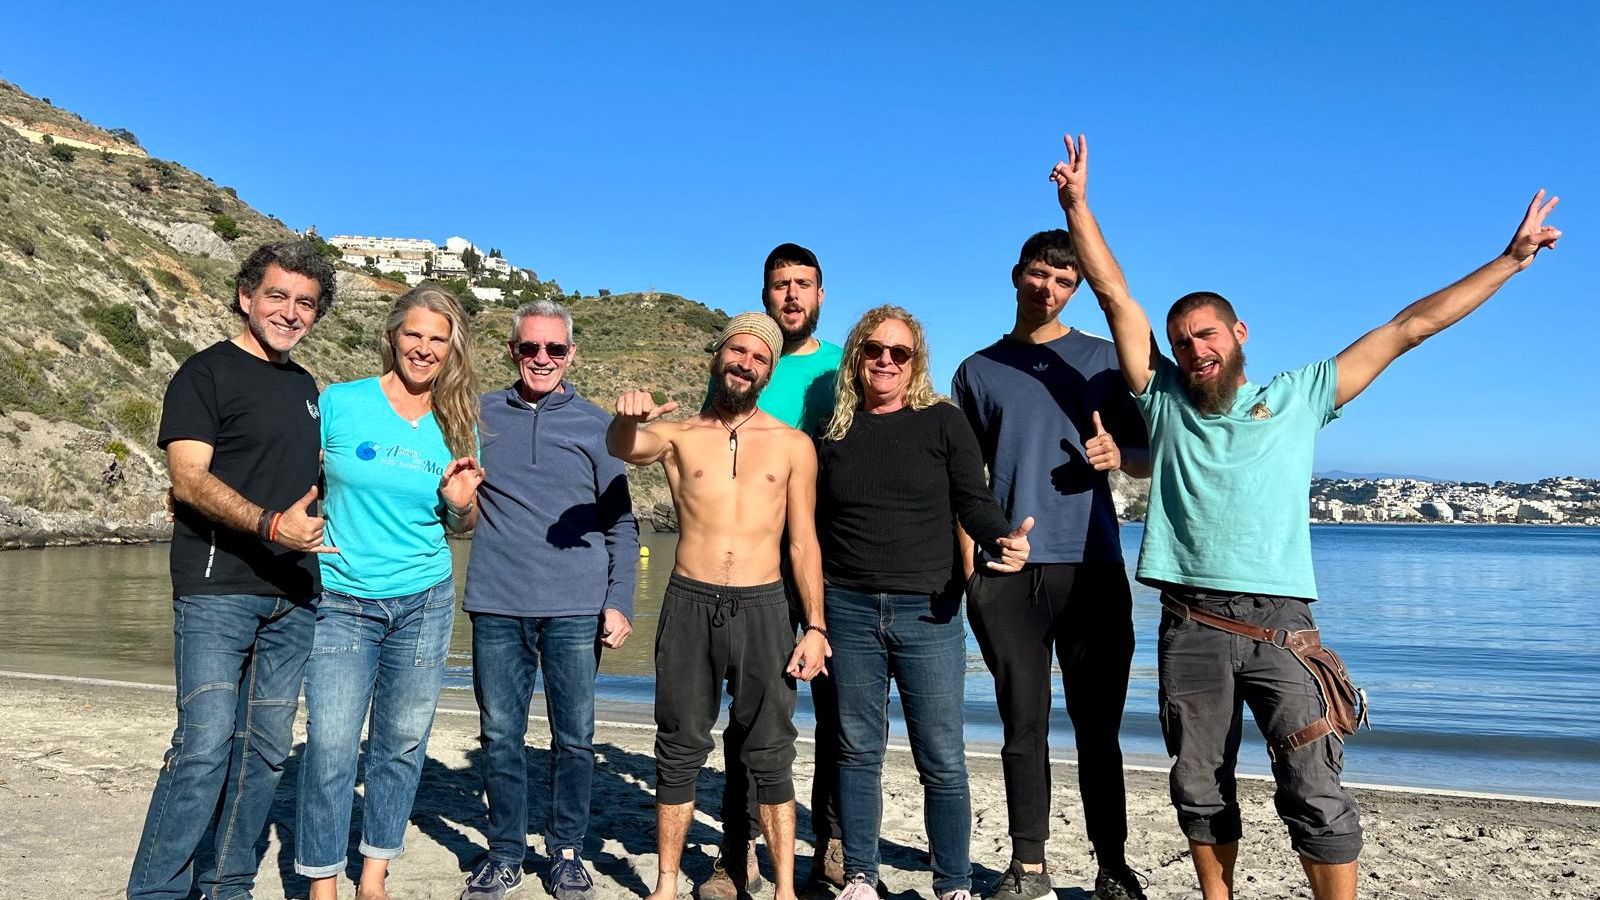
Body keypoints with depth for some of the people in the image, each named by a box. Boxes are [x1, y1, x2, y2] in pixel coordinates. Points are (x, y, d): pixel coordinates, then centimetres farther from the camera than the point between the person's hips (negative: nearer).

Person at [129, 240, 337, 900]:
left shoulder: (305, 387, 18)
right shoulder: (206, 373, -2)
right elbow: (190, 479, -14)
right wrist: (271, 524, -26)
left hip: (292, 596, 6)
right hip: (217, 590, -6)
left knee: (266, 748, 8)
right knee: (204, 746, -10)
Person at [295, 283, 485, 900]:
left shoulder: (453, 425, 4)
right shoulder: (340, 403, -4)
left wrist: (461, 503, -8)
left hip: (425, 601, 3)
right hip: (341, 602, -2)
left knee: (402, 743, 10)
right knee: (330, 746, -5)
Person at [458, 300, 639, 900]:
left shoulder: (596, 425, 5)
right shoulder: (479, 416, 7)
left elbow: (621, 523, 6)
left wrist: (619, 602, -1)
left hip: (577, 609, -1)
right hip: (497, 605, 1)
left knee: (574, 738, 5)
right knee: (500, 736, 7)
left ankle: (567, 851, 22)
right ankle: (505, 851, 23)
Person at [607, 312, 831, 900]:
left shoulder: (793, 445, 6)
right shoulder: (678, 436, 6)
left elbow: (803, 543, 6)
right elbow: (624, 447, -16)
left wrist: (815, 626, 0)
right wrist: (627, 417, -40)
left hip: (763, 607, 0)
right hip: (689, 604, 1)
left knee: (770, 753, 5)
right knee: (680, 749, 9)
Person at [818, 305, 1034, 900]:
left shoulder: (943, 422, 2)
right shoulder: (835, 432, 9)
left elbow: (974, 502, -4)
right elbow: (813, 521, 13)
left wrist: (1005, 540, -25)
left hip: (929, 612, -2)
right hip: (849, 610, 2)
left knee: (942, 759, 2)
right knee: (858, 752, 10)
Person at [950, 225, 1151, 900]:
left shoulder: (1102, 359, 10)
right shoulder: (978, 371, 12)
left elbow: (1150, 458, 12)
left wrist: (1119, 454, -11)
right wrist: (970, 568, 1)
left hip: (1091, 568, 0)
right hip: (1007, 576, 1)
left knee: (1098, 726, 4)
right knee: (1023, 726, 5)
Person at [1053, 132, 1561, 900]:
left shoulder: (1299, 396, 11)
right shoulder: (1164, 399, 11)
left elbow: (1408, 328, 13)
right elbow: (1115, 295, 7)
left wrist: (1511, 259, 13)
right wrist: (1076, 203, 4)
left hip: (1280, 622, -1)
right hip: (1191, 624, 1)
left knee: (1315, 793, -4)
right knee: (1200, 791, 9)